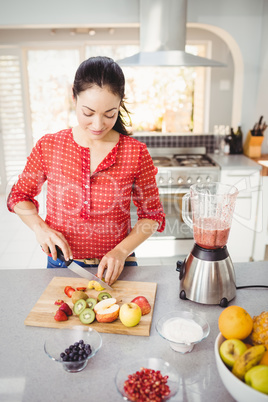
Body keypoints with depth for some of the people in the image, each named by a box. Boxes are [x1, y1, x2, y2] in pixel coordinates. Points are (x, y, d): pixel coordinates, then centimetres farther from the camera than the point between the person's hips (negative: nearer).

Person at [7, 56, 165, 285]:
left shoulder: (136, 153, -12)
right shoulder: (48, 147, -8)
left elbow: (152, 215, -5)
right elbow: (19, 196, 6)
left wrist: (121, 251, -18)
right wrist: (40, 227, -13)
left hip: (114, 268, -1)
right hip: (60, 264, 1)